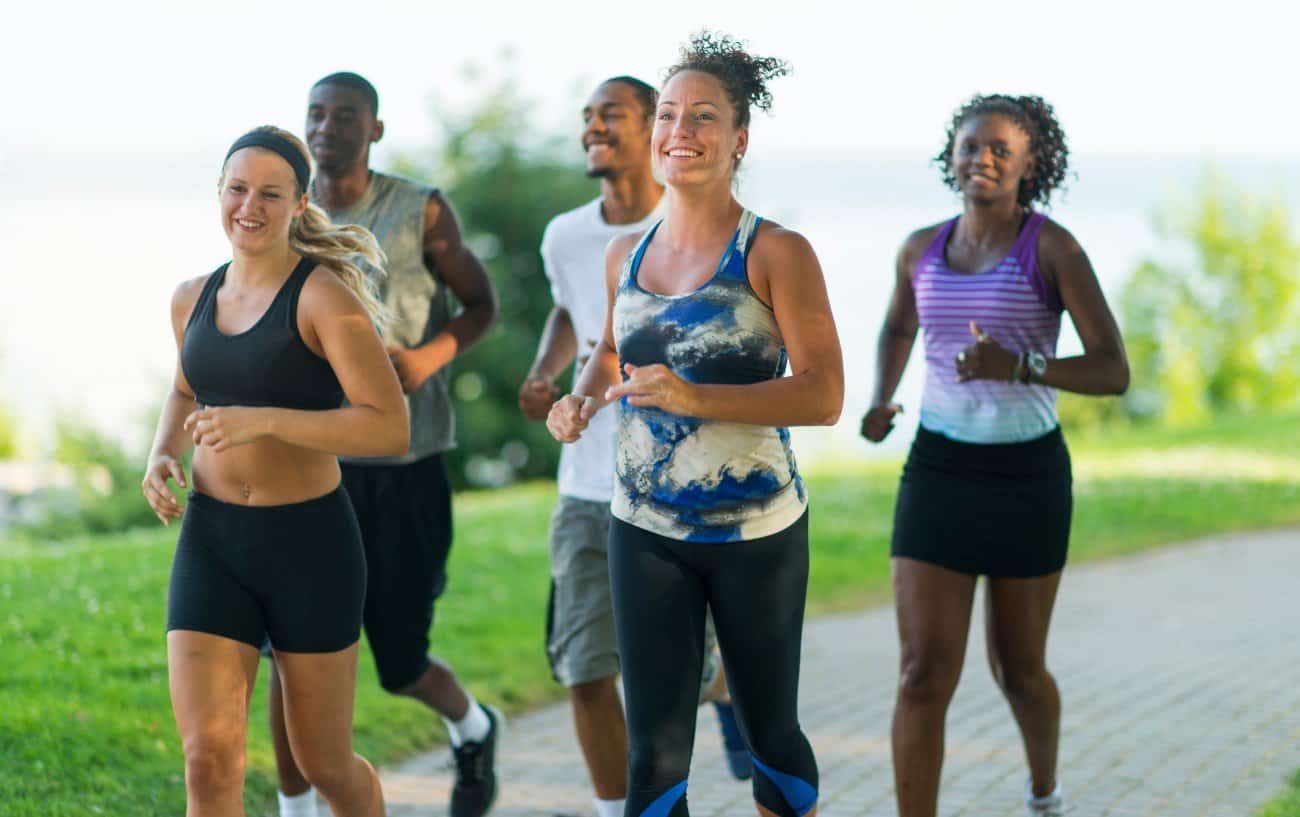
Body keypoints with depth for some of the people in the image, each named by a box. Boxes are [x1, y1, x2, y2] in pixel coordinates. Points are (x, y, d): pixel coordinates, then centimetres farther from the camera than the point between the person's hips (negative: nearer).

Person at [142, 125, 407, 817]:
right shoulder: (193, 299, 7)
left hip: (310, 545, -4)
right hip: (211, 545, 4)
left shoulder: (324, 295, -12)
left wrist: (261, 420, -28)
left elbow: (389, 428, -20)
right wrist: (162, 457, 7)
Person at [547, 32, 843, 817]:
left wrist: (696, 398, -29)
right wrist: (582, 399, 1)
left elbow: (823, 395, -18)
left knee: (771, 730, 12)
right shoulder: (626, 255, 5)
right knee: (655, 751, 2)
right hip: (646, 531, 4)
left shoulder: (777, 253, -10)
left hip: (757, 531, -3)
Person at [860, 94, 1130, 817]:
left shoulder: (1056, 247, -10)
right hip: (939, 473, 2)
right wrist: (879, 403, 4)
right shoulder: (923, 247, 3)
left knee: (1017, 670, 14)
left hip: (1027, 476, -2)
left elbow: (1115, 373, -14)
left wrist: (1016, 367, -31)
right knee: (925, 674, -10)